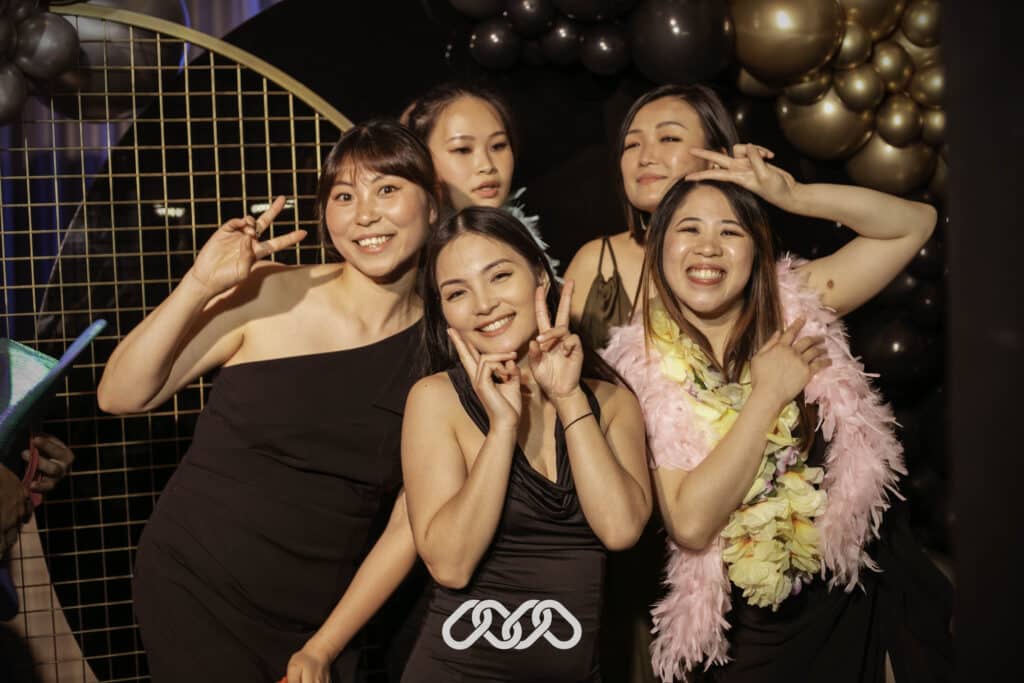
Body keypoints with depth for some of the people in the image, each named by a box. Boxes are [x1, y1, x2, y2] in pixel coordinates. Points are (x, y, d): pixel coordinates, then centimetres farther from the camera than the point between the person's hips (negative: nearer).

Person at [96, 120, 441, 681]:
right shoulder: (268, 295, -10)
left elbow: (408, 527, -3)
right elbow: (121, 397, -8)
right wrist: (199, 285, -20)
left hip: (323, 620, 2)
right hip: (196, 596, -1)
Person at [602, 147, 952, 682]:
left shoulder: (795, 306, -6)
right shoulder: (643, 365, -14)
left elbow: (914, 223, -7)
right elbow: (689, 524, -22)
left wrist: (793, 195, -20)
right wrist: (768, 393, -21)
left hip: (858, 590, 2)